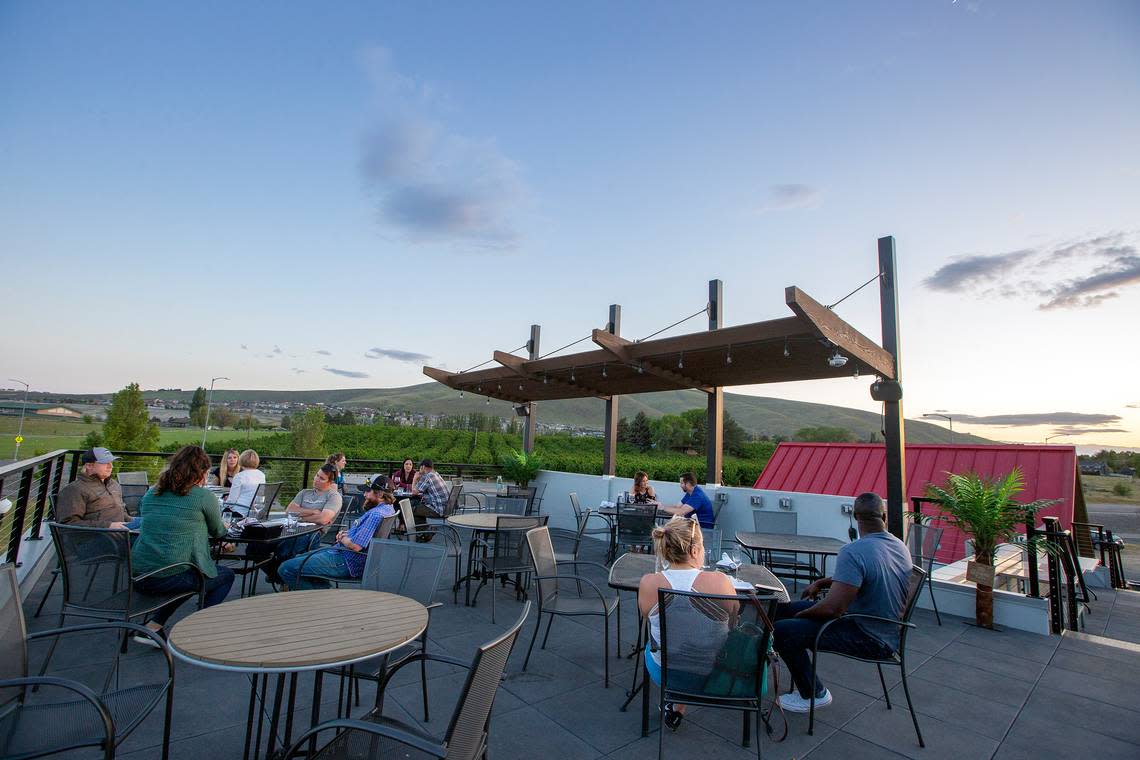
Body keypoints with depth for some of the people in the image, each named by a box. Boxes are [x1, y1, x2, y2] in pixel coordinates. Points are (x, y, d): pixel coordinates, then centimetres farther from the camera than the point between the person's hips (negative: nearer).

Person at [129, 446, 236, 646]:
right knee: (226, 575, 19)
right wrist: (223, 527, 32)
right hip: (172, 578, -7)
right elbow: (218, 532, 8)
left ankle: (154, 626, 19)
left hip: (138, 578, 7)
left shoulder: (151, 494, 10)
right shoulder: (204, 496, -8)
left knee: (194, 576, 33)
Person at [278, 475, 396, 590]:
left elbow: (355, 546, -28)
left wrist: (342, 538, -7)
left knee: (285, 569, -10)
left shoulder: (377, 514, -26)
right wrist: (347, 534, 7)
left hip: (346, 563, -11)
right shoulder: (387, 507, 9)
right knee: (299, 558, 24)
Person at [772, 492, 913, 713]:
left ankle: (813, 694, 7)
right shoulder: (902, 548, 1)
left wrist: (802, 614, -11)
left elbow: (833, 608, -30)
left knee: (782, 630, -14)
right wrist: (821, 582, 13)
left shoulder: (853, 552, -29)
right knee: (784, 609, 10)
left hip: (869, 640, -9)